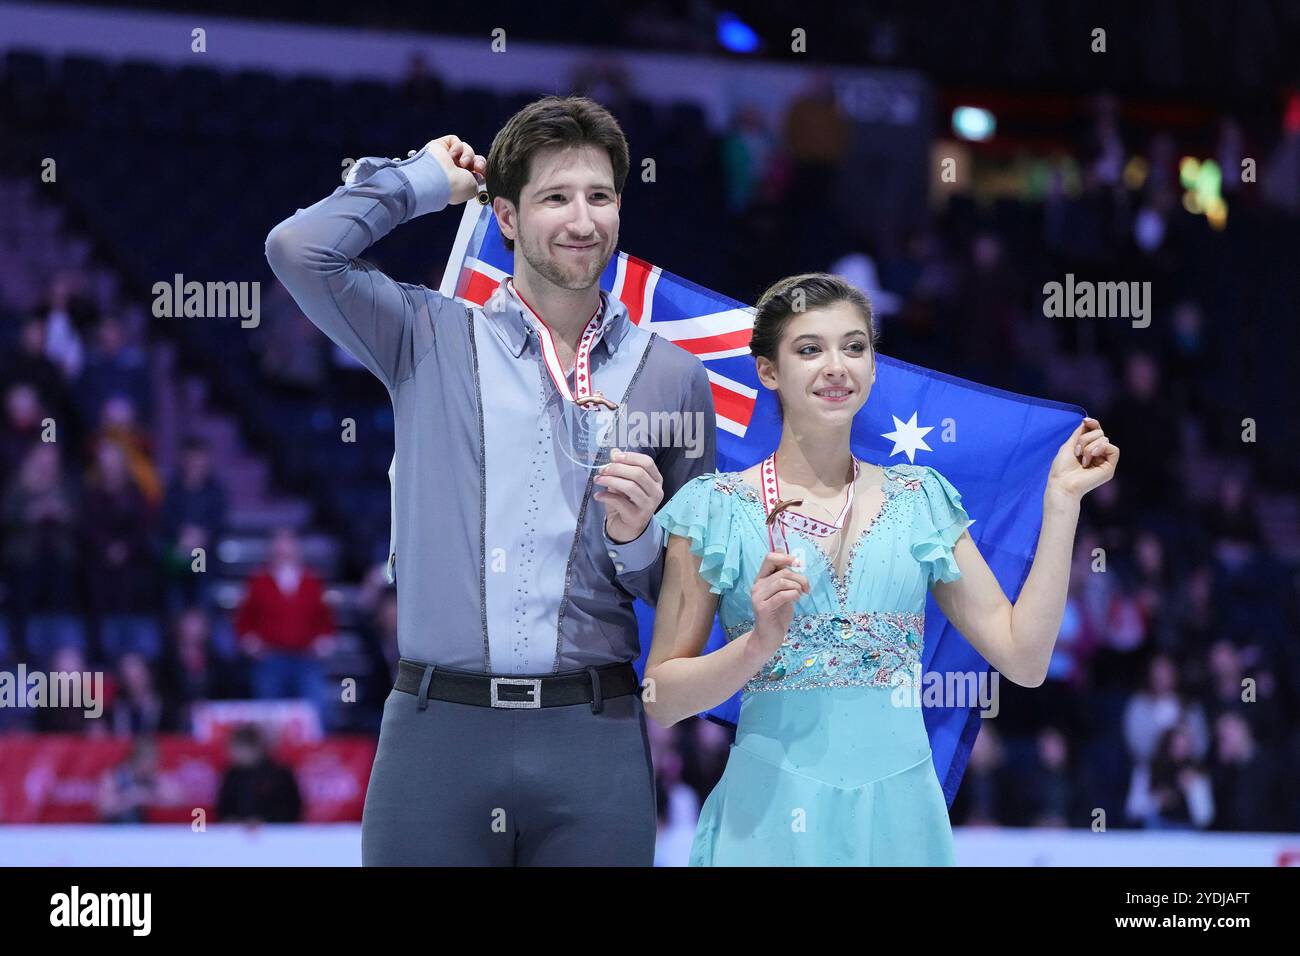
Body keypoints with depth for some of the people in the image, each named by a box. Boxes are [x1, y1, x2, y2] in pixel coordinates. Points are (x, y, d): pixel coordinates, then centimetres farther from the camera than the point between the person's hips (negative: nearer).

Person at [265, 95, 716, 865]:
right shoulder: (430, 339, 8)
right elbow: (301, 249, -7)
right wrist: (427, 180, 8)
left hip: (593, 742, 1)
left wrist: (638, 538, -7)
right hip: (436, 731, -1)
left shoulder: (673, 376, 11)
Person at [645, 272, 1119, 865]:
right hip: (776, 814, -2)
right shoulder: (715, 509, 0)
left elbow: (1023, 659, 2)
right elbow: (661, 699, -2)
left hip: (900, 812, 2)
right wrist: (758, 644, -19)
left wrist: (1062, 499, 1)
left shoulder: (922, 501, 7)